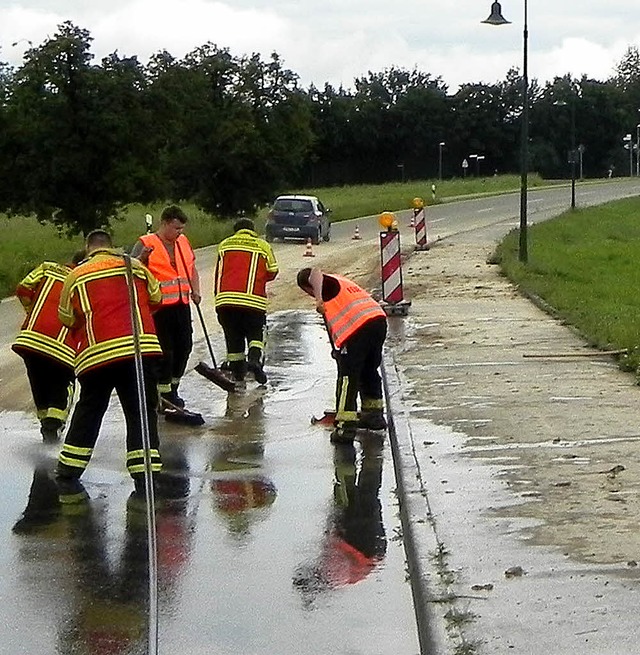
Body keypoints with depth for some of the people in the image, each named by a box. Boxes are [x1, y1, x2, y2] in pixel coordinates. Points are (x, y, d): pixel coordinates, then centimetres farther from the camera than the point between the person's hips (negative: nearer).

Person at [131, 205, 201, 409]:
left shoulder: (183, 242, 13)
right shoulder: (146, 244, -7)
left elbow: (192, 268, 23)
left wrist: (195, 291, 8)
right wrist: (142, 257, -33)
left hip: (181, 304, 7)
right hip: (159, 306, -7)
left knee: (184, 346, 10)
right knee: (165, 349, -5)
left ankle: (172, 387, 25)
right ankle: (164, 392, 5)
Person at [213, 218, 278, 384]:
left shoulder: (224, 245, 15)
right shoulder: (262, 246, 9)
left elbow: (218, 274, 14)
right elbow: (272, 272, 11)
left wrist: (218, 298, 20)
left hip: (225, 298, 2)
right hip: (253, 300, -2)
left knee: (233, 338, 11)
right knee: (256, 333, 8)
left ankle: (237, 373, 12)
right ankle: (255, 359, -19)